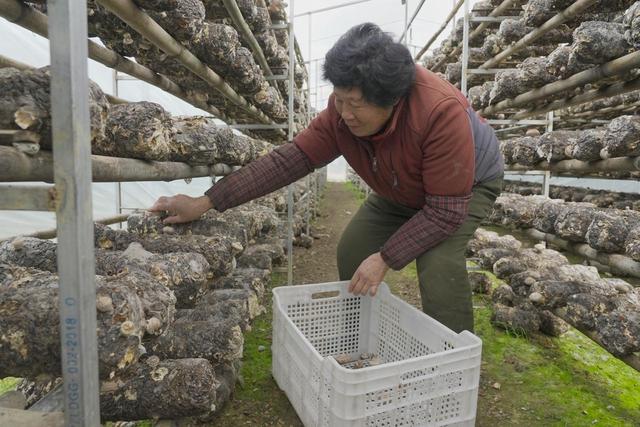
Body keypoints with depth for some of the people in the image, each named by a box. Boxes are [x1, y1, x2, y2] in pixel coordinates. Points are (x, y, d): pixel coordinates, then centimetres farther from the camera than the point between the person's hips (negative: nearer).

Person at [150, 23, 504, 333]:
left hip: (468, 185, -4)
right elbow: (288, 160, -25)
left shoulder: (441, 112, -40)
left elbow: (445, 211, -35)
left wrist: (385, 258, -35)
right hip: (401, 192, 5)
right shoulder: (341, 112, -24)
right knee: (351, 252, -3)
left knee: (439, 264, -29)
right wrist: (205, 203, -28)